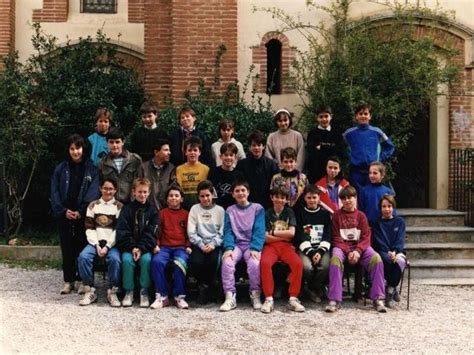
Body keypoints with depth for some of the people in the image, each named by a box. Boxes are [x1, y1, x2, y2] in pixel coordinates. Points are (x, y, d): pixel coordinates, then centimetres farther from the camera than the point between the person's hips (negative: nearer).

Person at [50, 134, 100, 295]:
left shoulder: (91, 168, 2)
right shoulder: (61, 168, 8)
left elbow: (93, 192, -7)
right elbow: (55, 192, 3)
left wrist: (81, 211, -16)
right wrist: (63, 211, -10)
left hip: (84, 215, -2)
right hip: (65, 214, 2)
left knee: (83, 248, 0)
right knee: (67, 248, 5)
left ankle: (82, 280, 10)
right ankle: (68, 280, 14)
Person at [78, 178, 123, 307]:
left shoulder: (119, 207, 6)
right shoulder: (93, 205, 13)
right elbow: (89, 228, 7)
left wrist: (107, 246, -14)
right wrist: (97, 245, -8)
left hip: (112, 243, -2)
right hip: (95, 242, 2)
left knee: (114, 259, -33)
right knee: (83, 256, -28)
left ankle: (112, 292, -17)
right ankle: (90, 291, -15)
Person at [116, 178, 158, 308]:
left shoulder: (152, 211, 6)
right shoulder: (127, 209, 6)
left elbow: (150, 233, -3)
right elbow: (122, 232, -2)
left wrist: (141, 248, -16)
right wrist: (132, 247, -15)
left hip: (145, 247, 0)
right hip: (128, 246, 0)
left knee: (146, 259, -29)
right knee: (127, 259, -28)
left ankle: (144, 291, -15)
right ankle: (129, 291, -14)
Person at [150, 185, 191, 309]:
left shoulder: (186, 214, 14)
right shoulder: (162, 213, 16)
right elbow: (158, 231, 14)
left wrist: (188, 246, -3)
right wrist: (156, 245, -3)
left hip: (181, 247, -1)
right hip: (165, 246, 1)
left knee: (180, 263, -34)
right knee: (157, 261, -31)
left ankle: (179, 297, -20)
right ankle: (162, 296, -23)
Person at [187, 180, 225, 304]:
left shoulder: (220, 210, 10)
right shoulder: (194, 209, 10)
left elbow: (222, 232, 2)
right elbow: (191, 232, 2)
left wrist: (213, 244, -14)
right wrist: (201, 245, -11)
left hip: (214, 244, 0)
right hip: (199, 243, 1)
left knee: (212, 262, -31)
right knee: (196, 262, -29)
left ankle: (207, 286, -4)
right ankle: (203, 285, 3)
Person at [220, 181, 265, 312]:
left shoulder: (258, 208, 6)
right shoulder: (230, 211, 13)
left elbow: (259, 231, -4)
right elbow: (228, 231, 3)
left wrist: (255, 248, -20)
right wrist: (229, 248, -16)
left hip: (252, 245, -2)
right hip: (236, 244, 2)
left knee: (255, 264, -33)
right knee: (227, 262, -31)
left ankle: (255, 295, -13)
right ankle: (230, 297, -24)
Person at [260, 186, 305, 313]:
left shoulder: (289, 212, 12)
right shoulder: (267, 214, 8)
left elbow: (291, 233, 1)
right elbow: (265, 237, -2)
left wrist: (273, 232, 0)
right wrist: (284, 235, -3)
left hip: (286, 246, 1)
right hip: (270, 246, -1)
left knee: (298, 263, -30)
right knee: (265, 263, -35)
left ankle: (293, 298, -23)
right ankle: (269, 299, -28)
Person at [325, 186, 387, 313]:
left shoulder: (361, 215, 11)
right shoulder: (337, 215, 8)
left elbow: (366, 237, 2)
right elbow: (336, 238, 1)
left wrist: (357, 251, -17)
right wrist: (348, 252, -15)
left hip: (360, 246, 1)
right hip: (342, 246, -1)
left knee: (376, 258, -28)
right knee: (335, 258, -36)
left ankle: (378, 299, -22)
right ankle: (334, 300, -35)